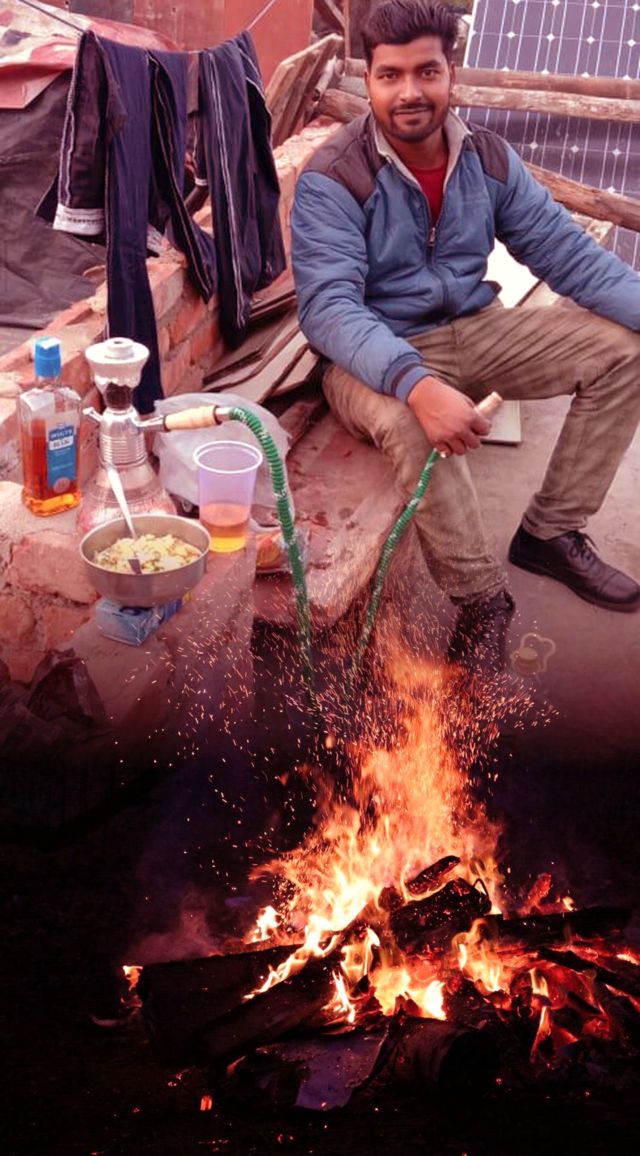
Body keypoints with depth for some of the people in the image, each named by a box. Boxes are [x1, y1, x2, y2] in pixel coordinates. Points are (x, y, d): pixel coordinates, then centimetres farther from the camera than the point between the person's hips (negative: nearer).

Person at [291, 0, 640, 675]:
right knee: (411, 424, -40)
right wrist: (417, 384, -45)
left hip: (475, 330, 6)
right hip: (378, 355, -6)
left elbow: (567, 253, -1)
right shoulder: (332, 180, -15)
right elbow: (328, 307, -28)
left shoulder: (488, 158, 1)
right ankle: (480, 599, -18)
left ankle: (550, 533, 4)